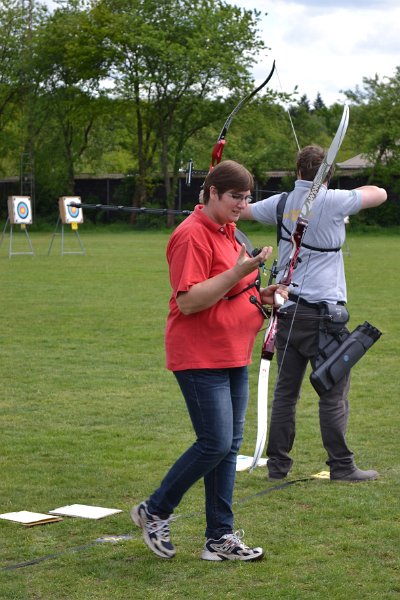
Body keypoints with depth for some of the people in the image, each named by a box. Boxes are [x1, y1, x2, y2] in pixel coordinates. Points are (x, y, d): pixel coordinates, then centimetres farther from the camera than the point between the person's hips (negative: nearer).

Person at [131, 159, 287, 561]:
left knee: (230, 445, 8)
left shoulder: (226, 232, 16)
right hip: (200, 358, -10)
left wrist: (260, 294, 10)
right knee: (215, 444, -10)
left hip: (233, 357, 10)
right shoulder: (193, 235, -15)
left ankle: (220, 539, 14)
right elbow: (189, 301, -21)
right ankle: (154, 512, 9)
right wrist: (238, 274, -26)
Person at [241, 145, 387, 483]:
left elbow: (240, 210, 22)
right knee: (334, 393, 1)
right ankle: (341, 466, 6)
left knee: (286, 390, 11)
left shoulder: (281, 203, 6)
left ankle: (277, 464, 14)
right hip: (323, 311, -5)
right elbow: (380, 194, 3)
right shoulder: (333, 202, -10)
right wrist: (350, 195, 21)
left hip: (287, 311, 6)